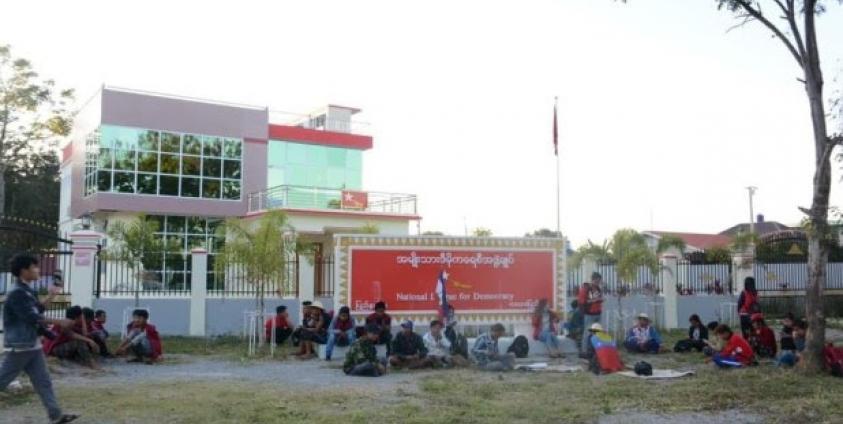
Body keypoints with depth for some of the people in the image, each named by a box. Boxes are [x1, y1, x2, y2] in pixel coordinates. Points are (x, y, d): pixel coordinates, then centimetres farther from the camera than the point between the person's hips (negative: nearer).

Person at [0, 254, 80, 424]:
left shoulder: (27, 291, 12)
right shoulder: (16, 293, -17)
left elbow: (38, 310, 20)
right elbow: (32, 317, -23)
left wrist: (51, 296, 16)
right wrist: (58, 322, -22)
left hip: (32, 345, 9)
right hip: (19, 346, -9)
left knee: (43, 380, 6)